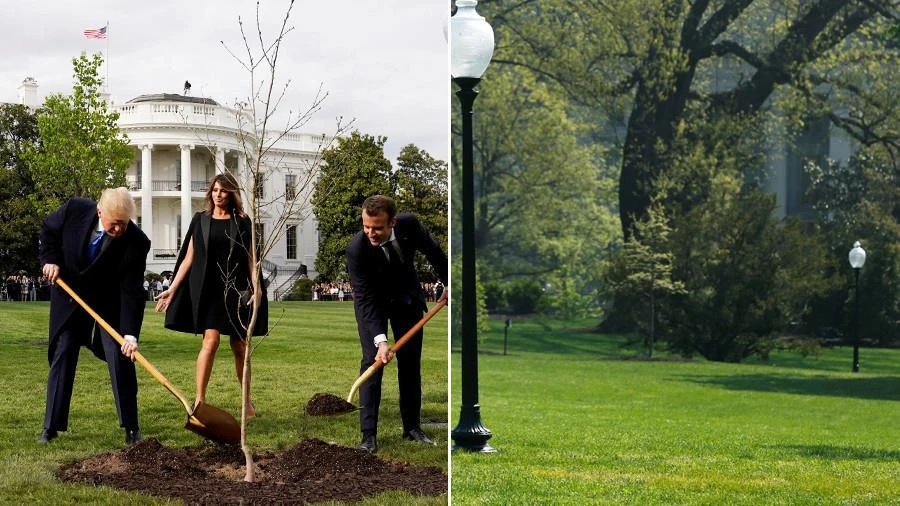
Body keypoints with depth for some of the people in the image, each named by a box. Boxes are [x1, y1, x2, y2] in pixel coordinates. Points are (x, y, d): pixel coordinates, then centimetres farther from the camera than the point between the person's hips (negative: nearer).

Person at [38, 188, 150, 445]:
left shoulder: (136, 242, -29)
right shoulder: (75, 210, -24)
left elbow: (132, 292, -27)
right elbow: (48, 229, 0)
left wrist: (130, 334, -34)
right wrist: (50, 259, -14)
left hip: (109, 301, -2)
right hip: (69, 293, 2)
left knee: (120, 357, -9)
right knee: (62, 355, 2)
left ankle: (131, 427, 1)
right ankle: (52, 426, 10)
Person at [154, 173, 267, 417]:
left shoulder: (241, 221, 6)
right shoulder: (200, 220, 7)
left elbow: (250, 258, 6)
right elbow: (188, 258, 7)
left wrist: (255, 287, -8)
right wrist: (173, 288, 0)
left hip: (236, 289, 1)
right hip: (208, 289, -1)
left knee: (240, 347, 5)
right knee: (211, 340, -16)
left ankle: (247, 400, 20)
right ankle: (199, 401, -12)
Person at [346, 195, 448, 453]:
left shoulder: (409, 224, -28)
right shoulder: (357, 248, -35)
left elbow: (434, 252, -6)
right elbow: (366, 299, -33)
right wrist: (380, 340, -41)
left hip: (407, 296, 3)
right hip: (372, 302, -3)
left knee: (411, 361, 6)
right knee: (371, 361, -13)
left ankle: (412, 426, 17)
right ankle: (369, 435, -13)